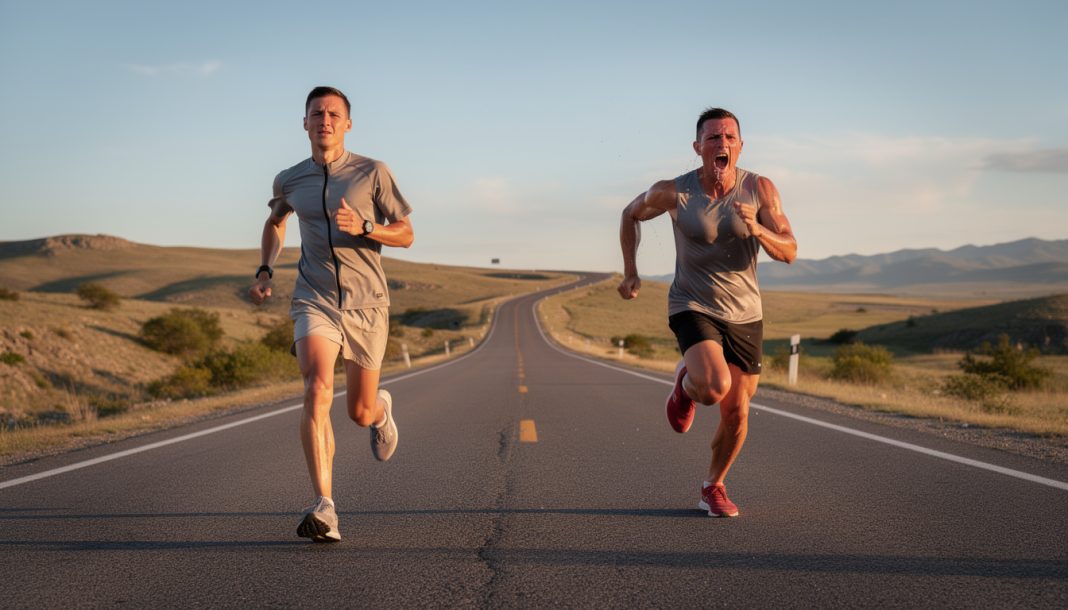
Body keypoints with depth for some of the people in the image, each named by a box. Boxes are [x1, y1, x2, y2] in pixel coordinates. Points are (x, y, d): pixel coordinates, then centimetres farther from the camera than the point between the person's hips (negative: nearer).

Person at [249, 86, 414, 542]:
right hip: (315, 301, 0)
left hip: (366, 303, 0)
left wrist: (363, 226, -18)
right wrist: (264, 271, 15)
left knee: (359, 412, 9)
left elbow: (405, 234, 0)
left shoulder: (372, 173, -2)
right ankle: (324, 509, -27)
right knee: (317, 391, -24)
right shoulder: (290, 180, 6)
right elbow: (275, 221, 28)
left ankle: (381, 410, 50)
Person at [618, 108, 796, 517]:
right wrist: (630, 273, 4)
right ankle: (686, 383, 9)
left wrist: (757, 230, -32)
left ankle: (713, 488, 31)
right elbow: (631, 214, 8)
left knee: (736, 413, 6)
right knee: (714, 387, -29)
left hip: (744, 315, 3)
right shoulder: (674, 192, -12)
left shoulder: (759, 189, -10)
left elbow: (789, 252, -12)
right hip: (693, 308, -3)